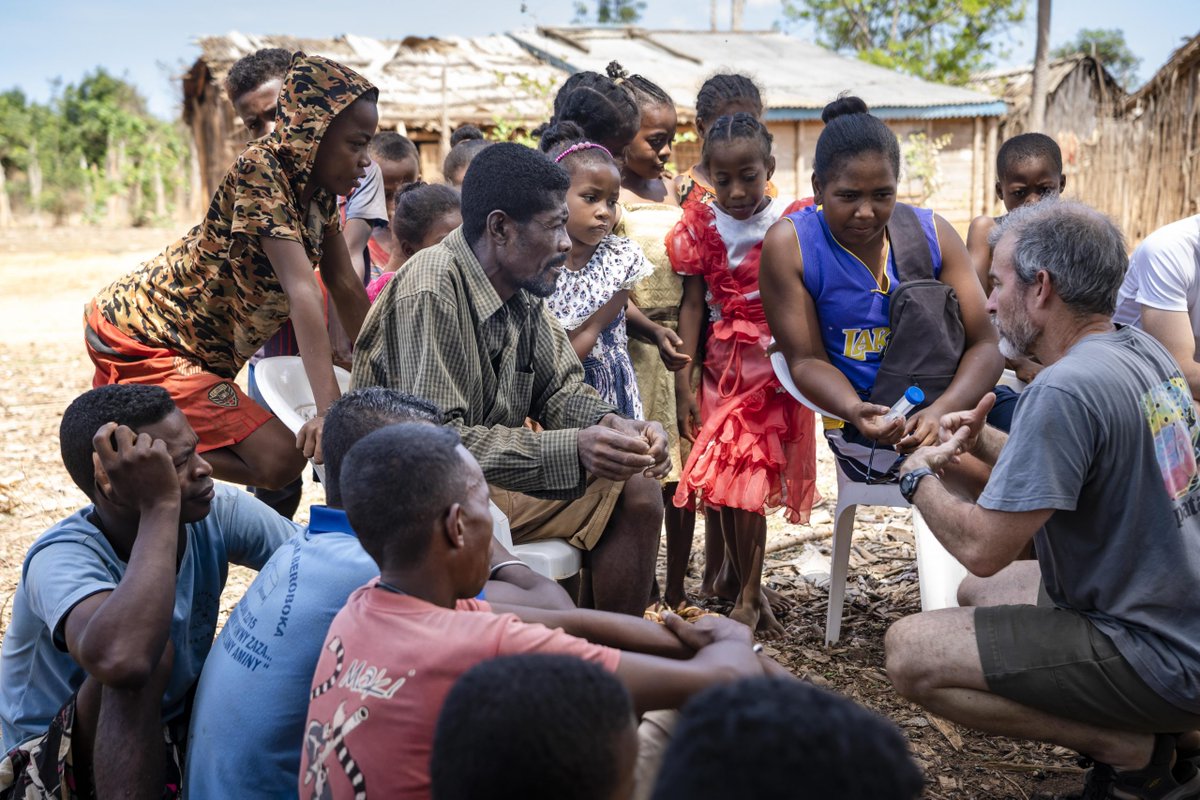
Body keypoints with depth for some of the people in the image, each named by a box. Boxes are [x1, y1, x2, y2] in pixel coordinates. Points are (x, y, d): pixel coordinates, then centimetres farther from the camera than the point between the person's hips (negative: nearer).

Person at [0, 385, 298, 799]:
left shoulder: (220, 513, -13)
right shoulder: (62, 559, -29)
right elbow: (119, 660, -51)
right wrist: (160, 505, -44)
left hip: (175, 733, 5)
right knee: (148, 655, -35)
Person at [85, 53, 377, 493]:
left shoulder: (319, 185, 0)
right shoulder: (260, 172, -26)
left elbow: (346, 286, 4)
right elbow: (302, 290, -36)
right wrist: (329, 407, -42)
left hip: (201, 350, 10)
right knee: (281, 458, -19)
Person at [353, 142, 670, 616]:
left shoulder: (522, 289, 1)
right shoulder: (430, 292, -24)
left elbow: (558, 387, 8)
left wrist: (613, 426, -15)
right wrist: (572, 450, -34)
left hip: (495, 466, 8)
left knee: (637, 489, -4)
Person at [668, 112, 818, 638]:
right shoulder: (702, 228, 3)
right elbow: (693, 305, 2)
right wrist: (685, 382, -1)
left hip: (777, 367, -3)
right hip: (723, 364, 3)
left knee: (747, 484, -8)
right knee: (726, 486, 3)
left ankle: (747, 599, 3)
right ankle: (752, 596, 17)